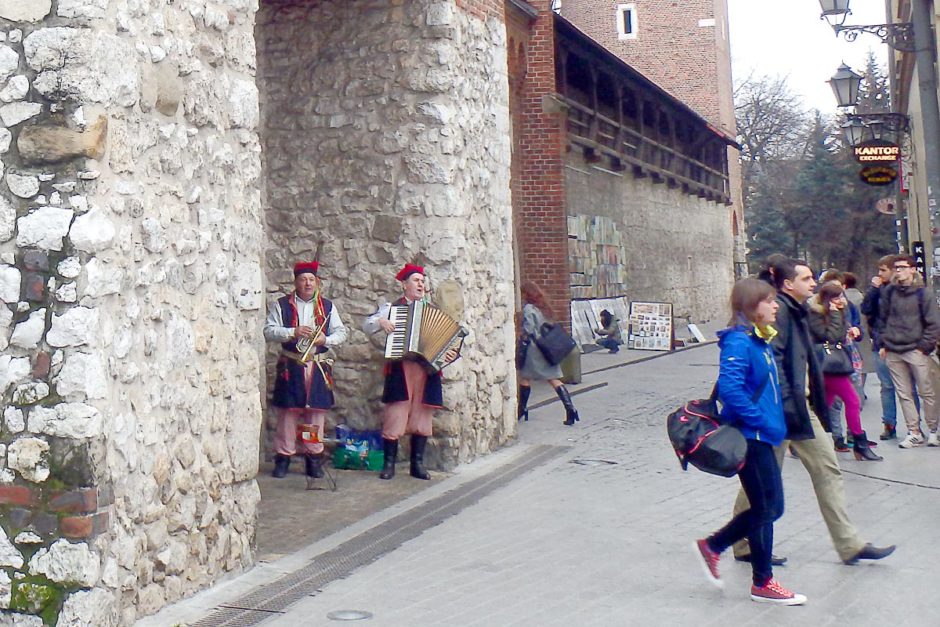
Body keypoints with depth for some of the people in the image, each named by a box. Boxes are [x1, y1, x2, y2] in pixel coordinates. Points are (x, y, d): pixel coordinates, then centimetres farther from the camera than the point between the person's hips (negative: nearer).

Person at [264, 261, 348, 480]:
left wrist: (326, 340, -10)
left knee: (316, 412, 3)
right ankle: (283, 457, 6)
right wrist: (293, 332, -17)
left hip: (319, 367, 2)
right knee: (288, 412, -2)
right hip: (290, 366, -2)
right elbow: (269, 331, -3)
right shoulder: (281, 305, 5)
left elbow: (341, 332, 10)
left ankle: (314, 458, 11)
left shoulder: (328, 306, 13)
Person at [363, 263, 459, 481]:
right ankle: (389, 464, 4)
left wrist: (449, 353, -9)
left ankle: (418, 464, 14)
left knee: (422, 418, 5)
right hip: (400, 368, -2)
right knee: (394, 416, -4)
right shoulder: (392, 307, 9)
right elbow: (367, 325, 9)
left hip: (427, 368, 2)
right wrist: (380, 322, -11)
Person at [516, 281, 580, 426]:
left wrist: (522, 338, -2)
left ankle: (522, 409, 20)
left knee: (524, 377, 10)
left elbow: (527, 330, -18)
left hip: (534, 348, -7)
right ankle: (570, 409, -11)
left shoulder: (528, 308, -12)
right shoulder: (543, 307, 12)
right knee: (554, 379, 2)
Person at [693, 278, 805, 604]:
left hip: (761, 436, 10)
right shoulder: (739, 341, -18)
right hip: (750, 437, -10)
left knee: (770, 507, 14)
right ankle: (762, 583, 18)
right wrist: (762, 420, -22)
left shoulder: (760, 340, 11)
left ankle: (711, 546, 26)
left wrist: (774, 422, 12)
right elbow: (730, 388, -29)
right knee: (766, 508, 2)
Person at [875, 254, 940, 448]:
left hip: (916, 350, -3)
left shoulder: (922, 294, -2)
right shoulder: (889, 292, 8)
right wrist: (882, 344, 9)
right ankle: (914, 432, 10)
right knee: (904, 394, 5)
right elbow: (882, 319, 15)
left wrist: (924, 346, -8)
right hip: (892, 352, 4)